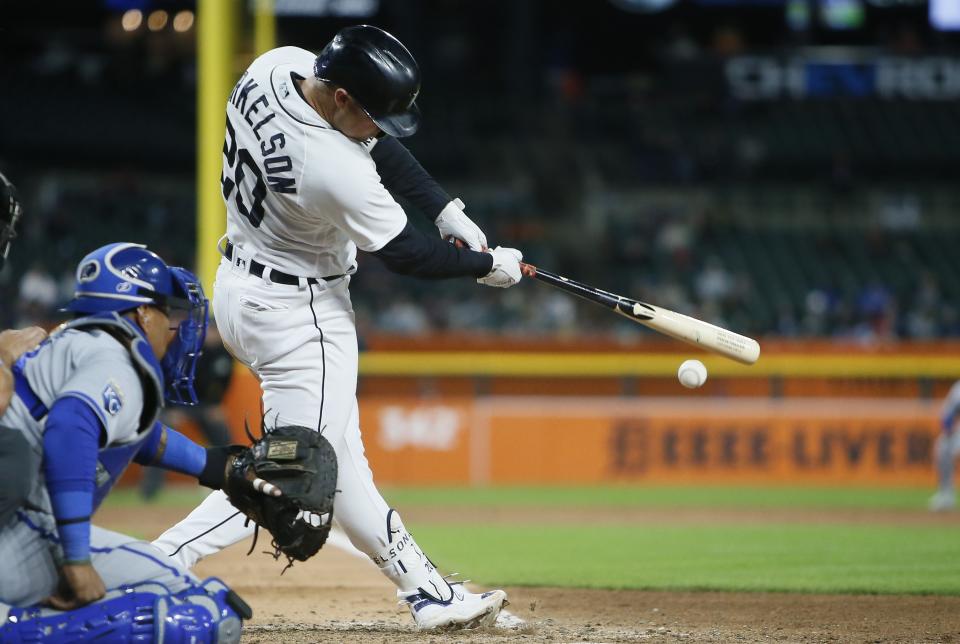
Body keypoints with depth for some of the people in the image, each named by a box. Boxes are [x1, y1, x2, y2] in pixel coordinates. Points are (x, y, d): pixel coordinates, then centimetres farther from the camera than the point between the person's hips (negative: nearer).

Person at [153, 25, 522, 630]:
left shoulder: (277, 66, -10)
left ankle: (424, 588, 23)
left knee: (341, 457, 14)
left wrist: (449, 210, -1)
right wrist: (487, 265, -2)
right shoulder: (335, 171, -34)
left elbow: (379, 147, 5)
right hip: (295, 312, -10)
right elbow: (406, 253, -18)